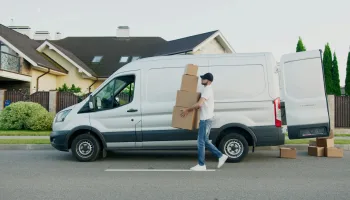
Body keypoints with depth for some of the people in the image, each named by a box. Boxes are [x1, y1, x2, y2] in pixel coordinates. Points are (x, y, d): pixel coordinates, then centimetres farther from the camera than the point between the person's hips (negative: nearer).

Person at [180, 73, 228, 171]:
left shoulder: (207, 90, -15)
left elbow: (199, 104, -28)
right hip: (206, 119, 10)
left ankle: (201, 165, 2)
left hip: (206, 119, -10)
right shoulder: (208, 89, 18)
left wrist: (187, 110, -17)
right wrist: (190, 110, 19)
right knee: (205, 141, 15)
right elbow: (202, 105, 25)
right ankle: (221, 156, 19)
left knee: (201, 142, -4)